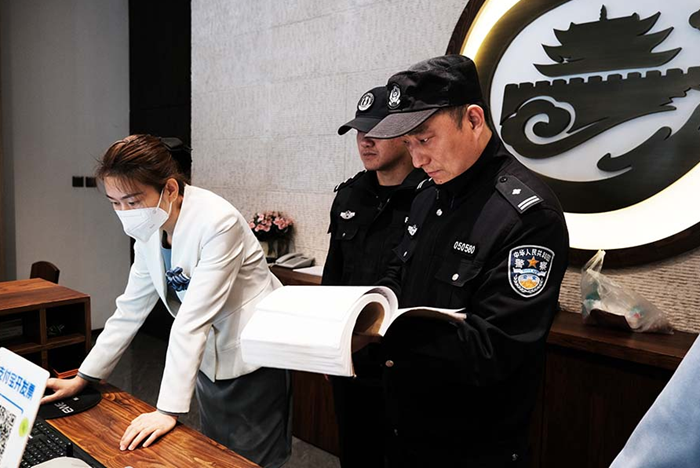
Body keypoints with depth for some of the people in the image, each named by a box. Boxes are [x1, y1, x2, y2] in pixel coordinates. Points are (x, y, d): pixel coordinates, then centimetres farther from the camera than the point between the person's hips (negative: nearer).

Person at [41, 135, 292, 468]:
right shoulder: (148, 229, -4)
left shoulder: (218, 223, -28)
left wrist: (168, 409, -28)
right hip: (209, 359, 7)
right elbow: (130, 309, 3)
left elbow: (193, 319, -30)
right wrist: (82, 379, 5)